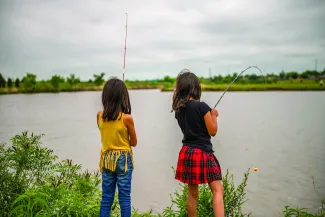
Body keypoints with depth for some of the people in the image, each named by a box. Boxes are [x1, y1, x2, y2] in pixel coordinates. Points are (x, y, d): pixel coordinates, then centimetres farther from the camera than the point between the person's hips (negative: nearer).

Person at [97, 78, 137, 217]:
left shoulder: (99, 116, -4)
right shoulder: (127, 118, -15)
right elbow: (134, 142, -3)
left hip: (107, 158, 4)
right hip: (123, 159, -4)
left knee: (106, 196, 13)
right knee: (124, 196, 6)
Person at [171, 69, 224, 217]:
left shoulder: (178, 109, 5)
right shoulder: (202, 106, -13)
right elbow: (213, 131, -8)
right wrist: (213, 115, 7)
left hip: (187, 152, 7)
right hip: (203, 153, -6)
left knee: (192, 193, 16)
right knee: (218, 191, -2)